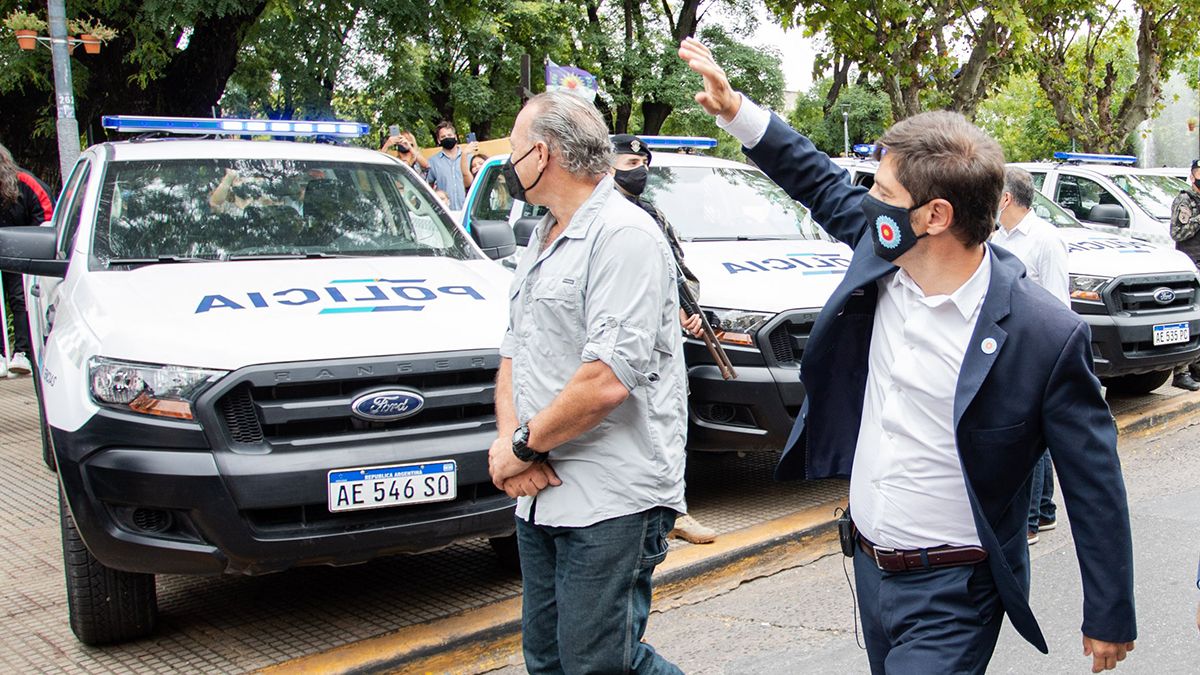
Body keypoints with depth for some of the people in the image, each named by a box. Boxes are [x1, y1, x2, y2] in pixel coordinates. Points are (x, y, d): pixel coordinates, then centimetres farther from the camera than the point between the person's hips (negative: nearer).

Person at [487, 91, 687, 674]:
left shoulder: (623, 235, -15)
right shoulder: (542, 240, 17)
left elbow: (607, 381, -24)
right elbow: (514, 352, 17)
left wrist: (522, 445, -13)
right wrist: (508, 438, -2)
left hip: (610, 502, -9)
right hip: (541, 496, 10)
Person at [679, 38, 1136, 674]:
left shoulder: (1048, 335, -23)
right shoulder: (883, 258, -8)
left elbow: (1095, 487, -14)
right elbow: (824, 184, 13)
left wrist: (1109, 617, -6)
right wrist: (735, 110, 11)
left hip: (953, 595, -6)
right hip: (869, 566, 7)